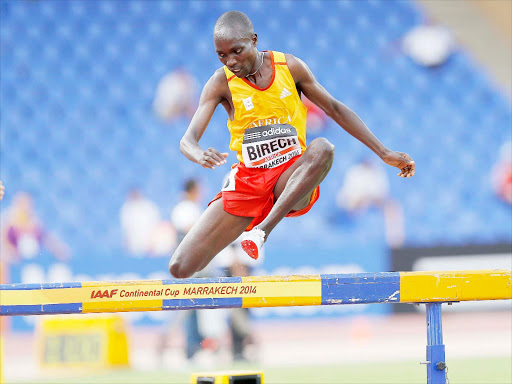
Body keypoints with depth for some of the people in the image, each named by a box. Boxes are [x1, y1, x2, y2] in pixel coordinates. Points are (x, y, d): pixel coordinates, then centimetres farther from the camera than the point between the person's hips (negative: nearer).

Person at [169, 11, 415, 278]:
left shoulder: (290, 67, -2)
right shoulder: (221, 83, -7)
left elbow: (334, 109, 9)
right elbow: (188, 140, -16)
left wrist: (384, 153, 7)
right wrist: (200, 156, -41)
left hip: (293, 180, 1)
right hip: (248, 182, -1)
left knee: (322, 148, -37)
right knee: (180, 268, -16)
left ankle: (263, 230, -35)